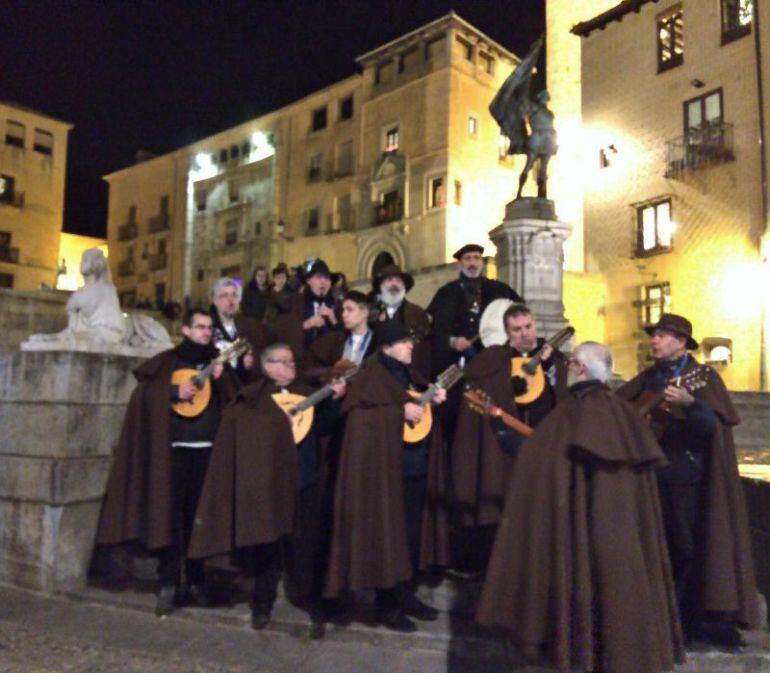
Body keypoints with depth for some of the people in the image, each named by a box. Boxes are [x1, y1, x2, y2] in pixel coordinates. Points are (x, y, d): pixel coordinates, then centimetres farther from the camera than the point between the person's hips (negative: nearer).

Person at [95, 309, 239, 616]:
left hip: (209, 449, 3)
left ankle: (195, 580, 20)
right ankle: (168, 585, 6)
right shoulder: (168, 361, 4)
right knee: (170, 516, -2)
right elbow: (144, 393, -5)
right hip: (175, 449, -3)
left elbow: (235, 402, 6)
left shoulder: (216, 362, 13)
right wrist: (174, 391, -16)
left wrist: (221, 381, -10)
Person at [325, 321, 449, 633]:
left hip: (416, 468, 8)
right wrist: (401, 411, -23)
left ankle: (407, 596, 29)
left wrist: (434, 398, 4)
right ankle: (386, 606, 13)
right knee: (388, 536, 0)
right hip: (386, 470, -8)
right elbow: (360, 417, -21)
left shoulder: (409, 375, 14)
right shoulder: (370, 377, -9)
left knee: (413, 534, 15)